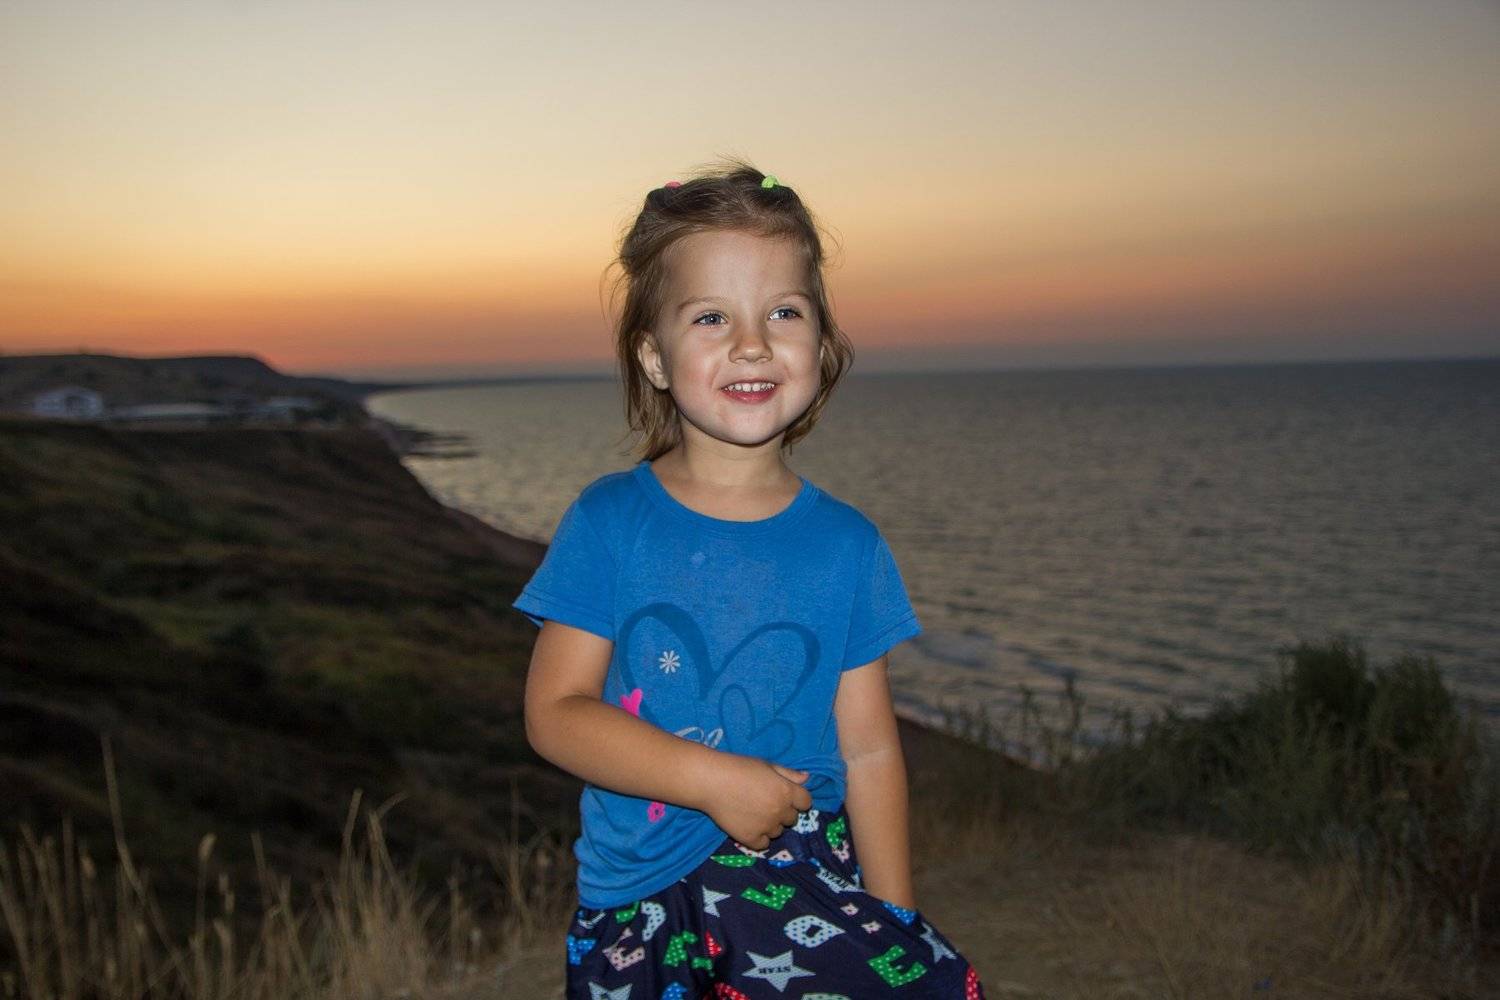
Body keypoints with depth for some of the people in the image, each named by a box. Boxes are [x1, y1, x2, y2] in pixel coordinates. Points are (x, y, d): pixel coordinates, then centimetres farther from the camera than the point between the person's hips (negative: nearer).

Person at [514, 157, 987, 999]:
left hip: (799, 864, 0)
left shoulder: (847, 545, 0)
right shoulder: (607, 523, -3)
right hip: (634, 894, 0)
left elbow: (868, 750, 2)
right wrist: (713, 780, -16)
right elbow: (556, 712, -7)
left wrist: (894, 921, -1)